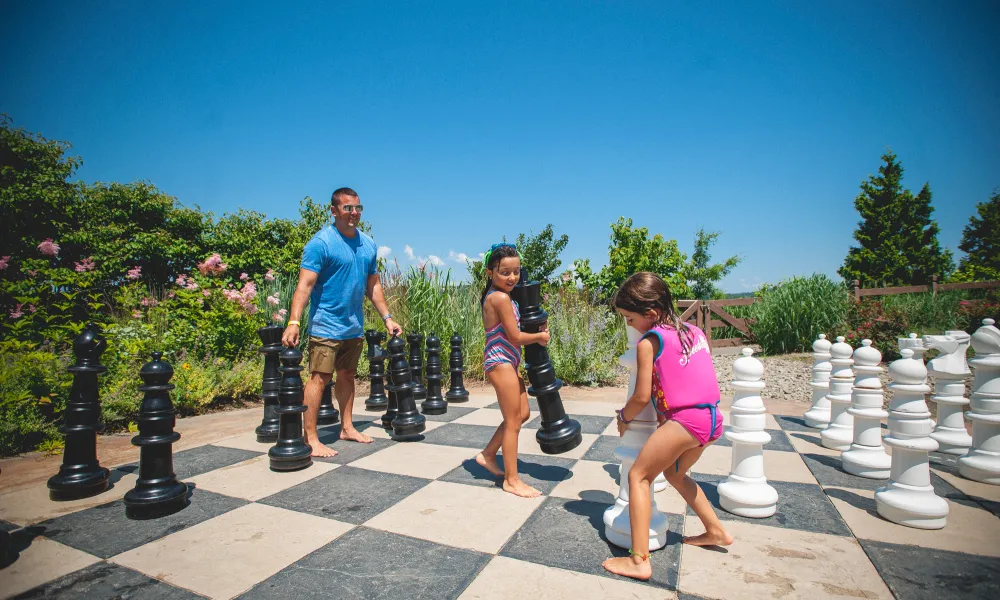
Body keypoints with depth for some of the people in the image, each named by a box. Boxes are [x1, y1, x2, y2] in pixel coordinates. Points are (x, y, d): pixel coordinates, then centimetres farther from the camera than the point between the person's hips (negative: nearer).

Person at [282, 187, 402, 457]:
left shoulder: (368, 244, 9)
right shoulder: (321, 242, -11)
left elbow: (373, 285, 15)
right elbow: (305, 285, -17)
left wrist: (387, 317, 11)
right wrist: (293, 321, -27)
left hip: (355, 326, 7)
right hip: (326, 326, -6)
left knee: (347, 376, 15)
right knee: (319, 378, -4)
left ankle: (347, 427, 28)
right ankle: (310, 438, 6)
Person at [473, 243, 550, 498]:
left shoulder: (493, 296, 11)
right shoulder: (502, 298, -19)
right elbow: (515, 337, -18)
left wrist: (536, 330, 2)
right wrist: (540, 337, -2)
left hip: (505, 362, 10)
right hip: (501, 363, -10)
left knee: (522, 413, 19)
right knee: (513, 421, 0)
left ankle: (487, 455, 30)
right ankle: (511, 480, 13)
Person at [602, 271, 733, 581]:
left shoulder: (649, 341, -7)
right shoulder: (694, 331, 14)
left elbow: (642, 396, -7)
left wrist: (623, 417, 11)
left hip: (686, 420, -8)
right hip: (713, 419, 8)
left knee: (638, 476, 3)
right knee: (675, 474, 30)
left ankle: (639, 560, 2)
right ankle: (716, 531, 44)